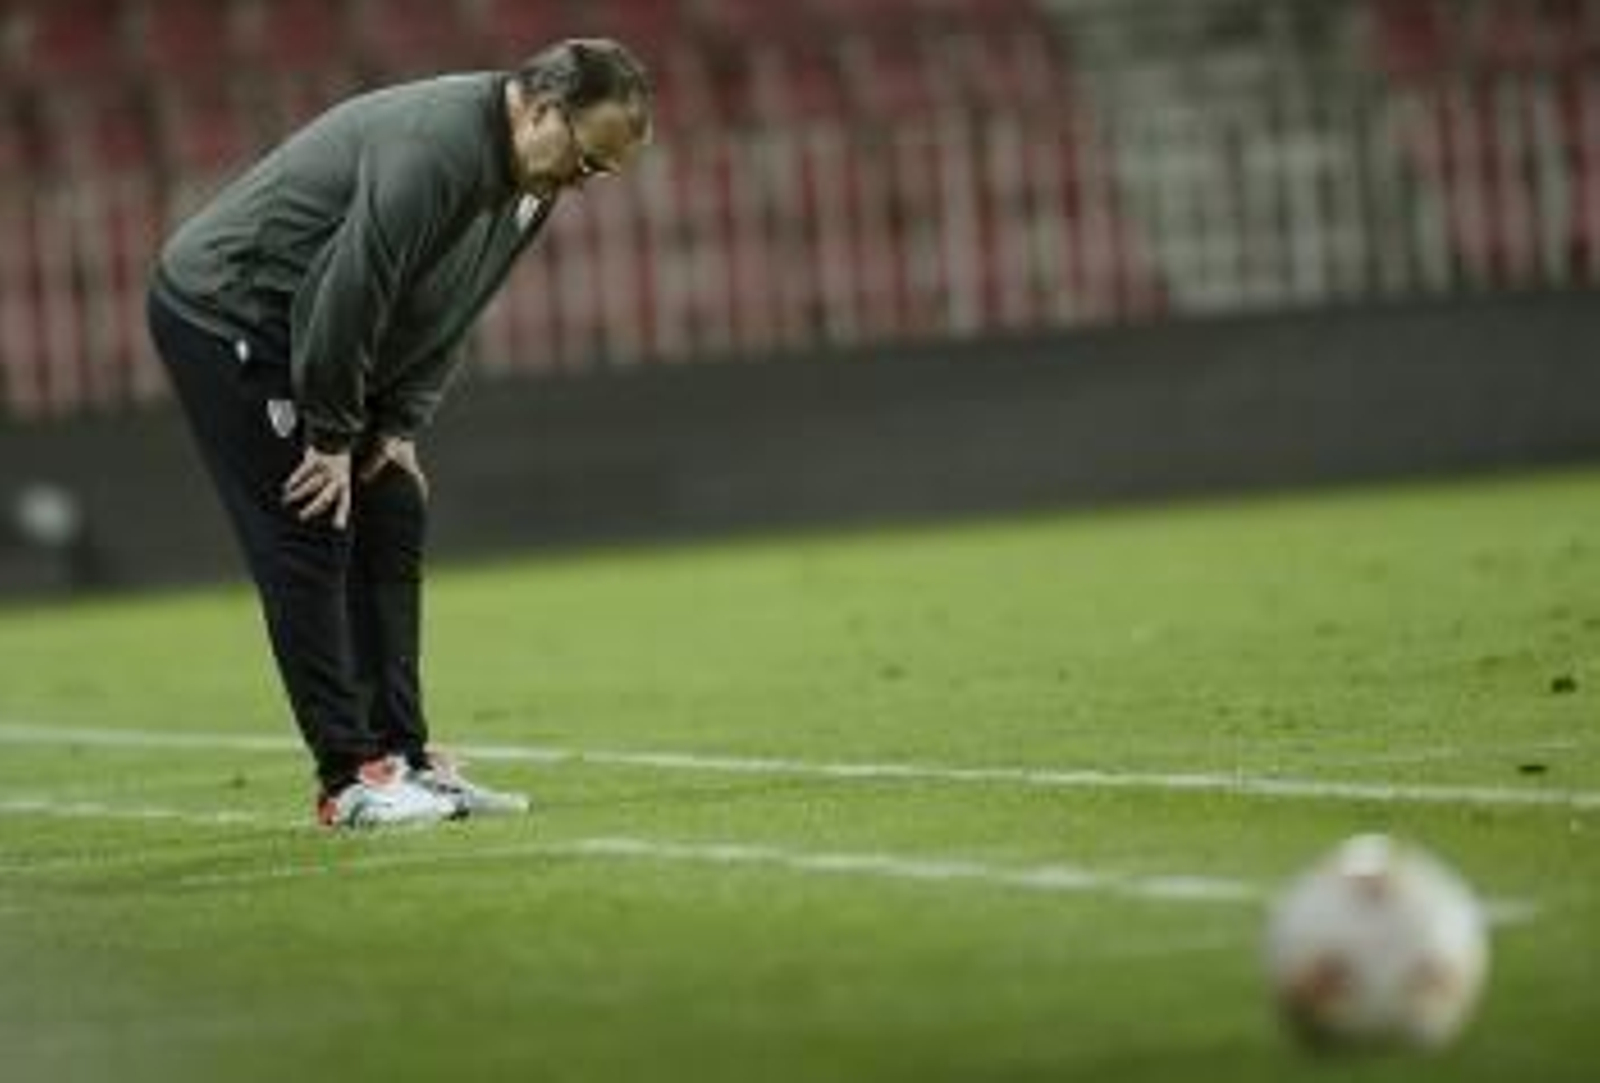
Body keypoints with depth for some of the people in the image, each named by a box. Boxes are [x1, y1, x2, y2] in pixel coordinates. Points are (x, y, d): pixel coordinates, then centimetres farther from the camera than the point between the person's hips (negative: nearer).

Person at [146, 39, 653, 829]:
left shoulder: (529, 181, 2)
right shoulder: (434, 148, -30)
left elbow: (446, 311, 11)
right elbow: (351, 291, -30)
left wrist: (402, 427, 2)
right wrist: (332, 438, -22)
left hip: (303, 335, 10)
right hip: (222, 313, -10)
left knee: (393, 521, 6)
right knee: (310, 536, -11)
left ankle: (403, 759, 9)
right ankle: (350, 779, -9)